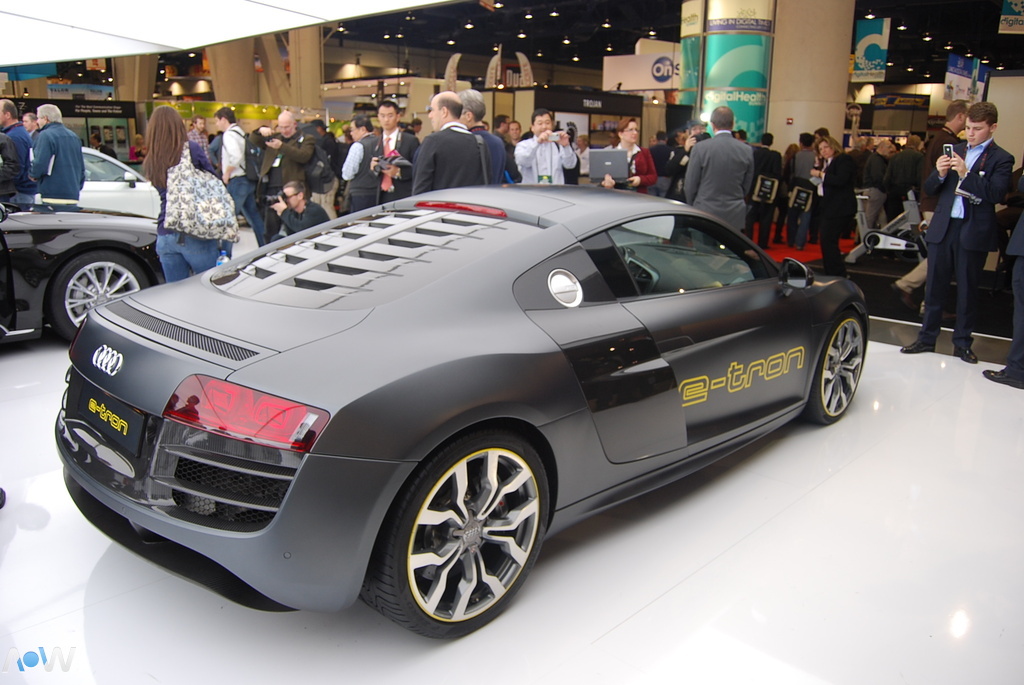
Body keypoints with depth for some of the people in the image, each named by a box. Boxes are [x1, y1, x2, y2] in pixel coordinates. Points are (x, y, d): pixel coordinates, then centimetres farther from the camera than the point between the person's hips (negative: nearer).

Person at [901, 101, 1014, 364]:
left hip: (974, 233, -3)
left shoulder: (1001, 159, -1)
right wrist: (940, 174, -12)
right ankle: (927, 338, 15)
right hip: (943, 228, 3)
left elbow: (996, 194, -15)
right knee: (934, 286, 7)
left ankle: (962, 343, 17)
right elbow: (929, 189, 8)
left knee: (967, 291, 6)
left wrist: (965, 173, -23)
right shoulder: (954, 151, 11)